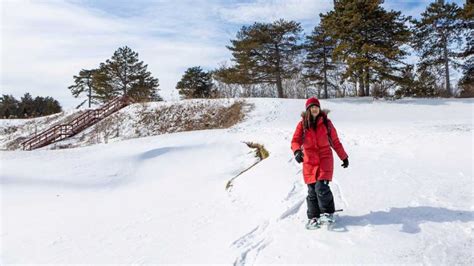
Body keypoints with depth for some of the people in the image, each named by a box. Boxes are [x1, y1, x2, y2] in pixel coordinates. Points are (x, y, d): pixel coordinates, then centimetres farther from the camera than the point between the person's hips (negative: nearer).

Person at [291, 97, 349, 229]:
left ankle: (328, 212, 11)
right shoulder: (302, 124, 2)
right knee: (312, 191, 4)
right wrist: (297, 151, -27)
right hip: (309, 161, 1)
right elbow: (295, 141, -5)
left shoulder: (326, 123, 4)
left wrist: (344, 157, 16)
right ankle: (313, 217, 20)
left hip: (325, 159, -1)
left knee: (321, 187, -13)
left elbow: (335, 141, 12)